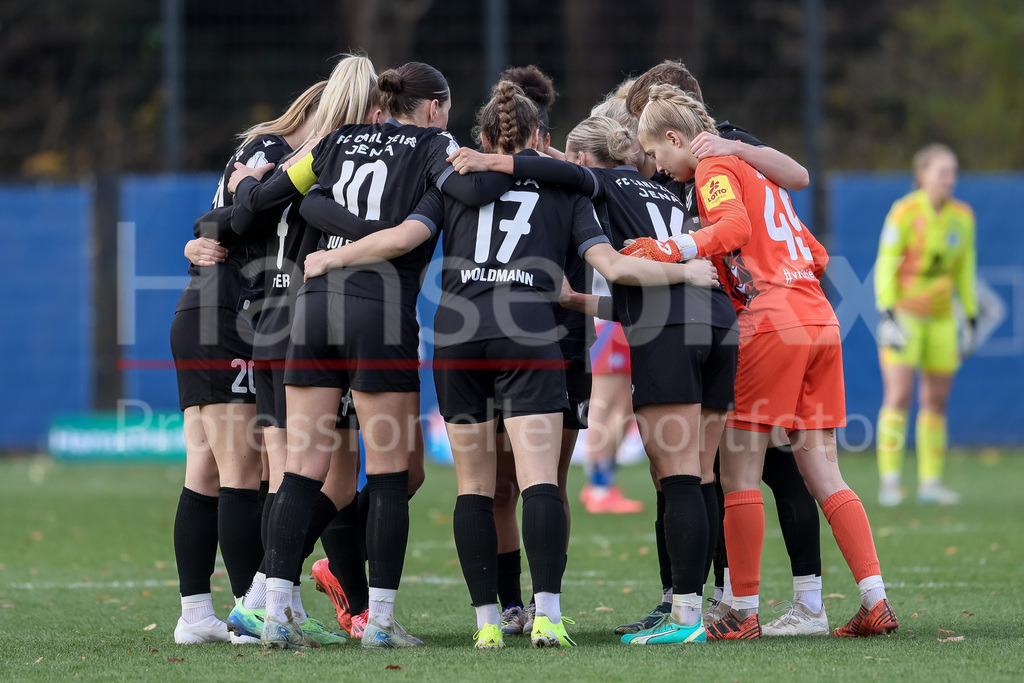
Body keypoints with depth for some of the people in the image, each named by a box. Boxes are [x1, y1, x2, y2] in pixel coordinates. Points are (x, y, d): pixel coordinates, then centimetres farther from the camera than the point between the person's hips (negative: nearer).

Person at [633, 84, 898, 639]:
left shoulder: (715, 169, 1)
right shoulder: (756, 170, 26)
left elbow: (734, 226, -21)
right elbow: (815, 255, 27)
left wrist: (670, 251, -26)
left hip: (770, 323, -8)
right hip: (820, 321, 8)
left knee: (738, 473, -2)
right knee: (822, 472, 6)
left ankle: (743, 613, -2)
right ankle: (876, 603, -3)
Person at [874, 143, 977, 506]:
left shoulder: (962, 217, 4)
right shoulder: (904, 213, -12)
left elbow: (965, 270, 13)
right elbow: (885, 265, -13)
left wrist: (971, 319, 12)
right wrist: (887, 315, -20)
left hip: (941, 318, 5)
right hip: (903, 313, -5)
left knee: (937, 400, 5)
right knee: (898, 397, -12)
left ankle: (930, 482, 12)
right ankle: (889, 483, -10)